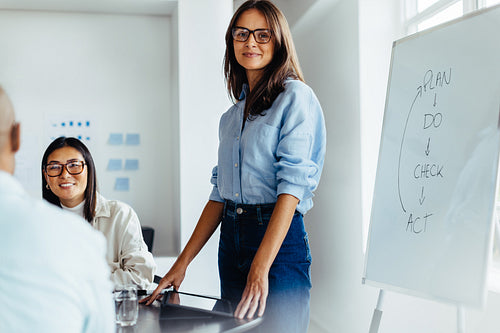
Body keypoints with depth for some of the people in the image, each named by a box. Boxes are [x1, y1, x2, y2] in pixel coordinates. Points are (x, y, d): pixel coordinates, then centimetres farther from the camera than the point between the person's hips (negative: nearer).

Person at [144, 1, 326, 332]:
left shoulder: (295, 97, -6)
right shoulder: (233, 114, 14)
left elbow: (292, 185, -16)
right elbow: (220, 193, 13)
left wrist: (260, 268, -24)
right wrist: (182, 263, 7)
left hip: (280, 240, -6)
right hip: (230, 239, 7)